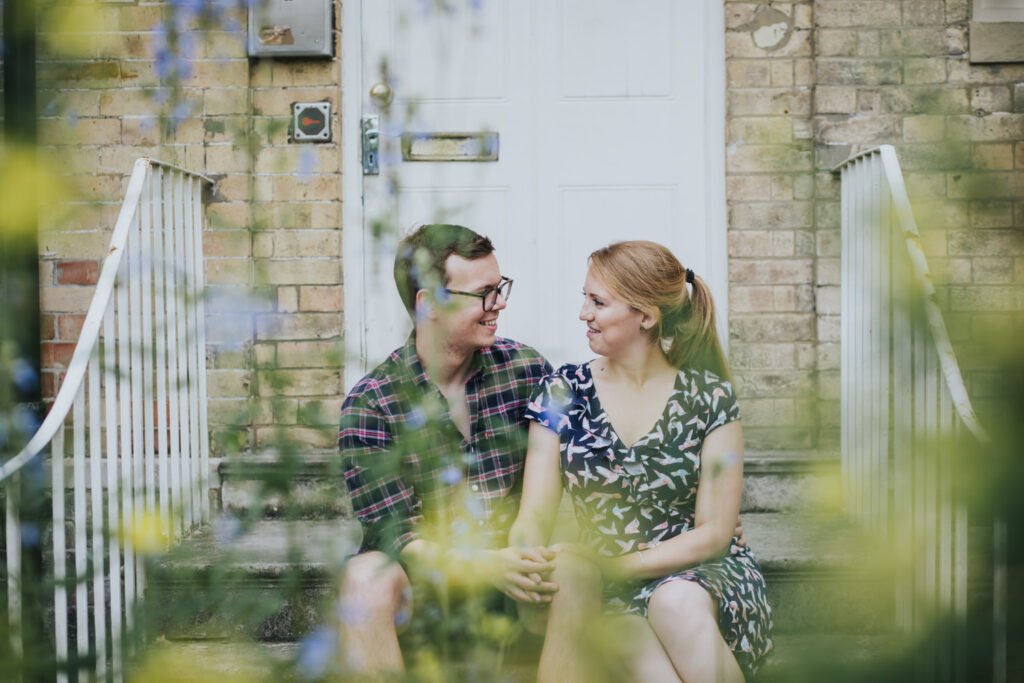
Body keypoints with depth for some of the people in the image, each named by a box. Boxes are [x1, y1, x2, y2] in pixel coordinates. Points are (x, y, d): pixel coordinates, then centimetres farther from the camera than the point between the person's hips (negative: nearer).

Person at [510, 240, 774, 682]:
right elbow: (534, 515, -2)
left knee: (676, 602, -36)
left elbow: (713, 533, -4)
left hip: (699, 572, 0)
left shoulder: (708, 396, 0)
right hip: (611, 594, 0)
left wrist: (615, 566, -16)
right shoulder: (562, 392, 4)